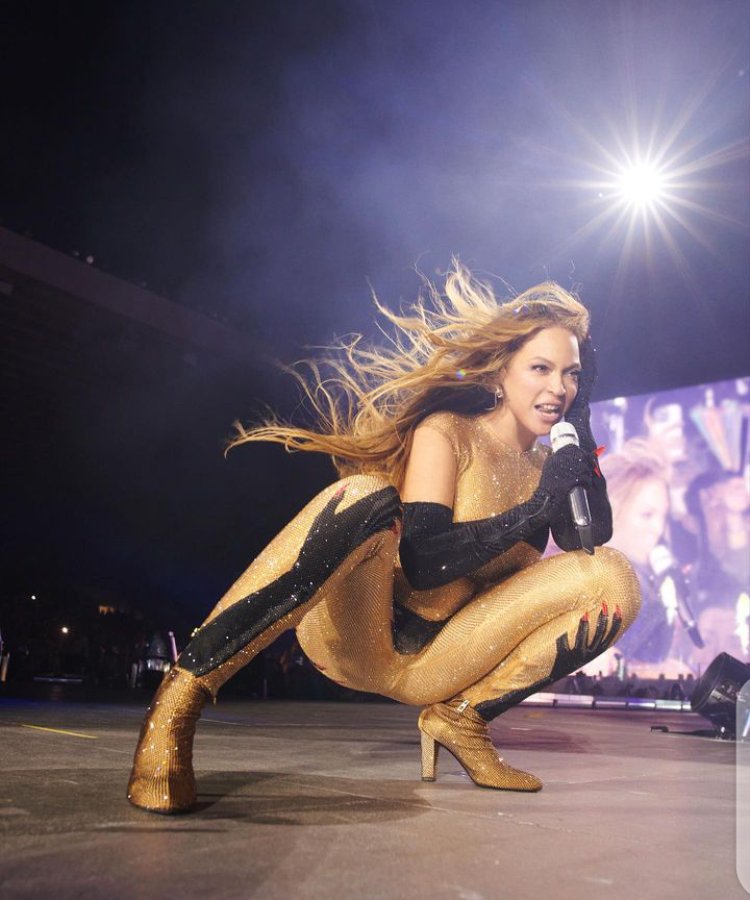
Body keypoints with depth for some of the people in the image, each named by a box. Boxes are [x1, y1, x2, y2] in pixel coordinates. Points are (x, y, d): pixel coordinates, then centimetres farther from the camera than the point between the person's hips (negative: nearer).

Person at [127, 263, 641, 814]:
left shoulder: (544, 465, 10)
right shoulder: (447, 431, -8)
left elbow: (594, 540, -4)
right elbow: (424, 559, -20)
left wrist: (582, 430, -3)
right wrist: (536, 508, -21)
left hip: (432, 664, 5)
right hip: (353, 639, -5)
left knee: (613, 577, -9)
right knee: (366, 495, -36)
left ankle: (463, 717, -4)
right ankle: (177, 705, -28)